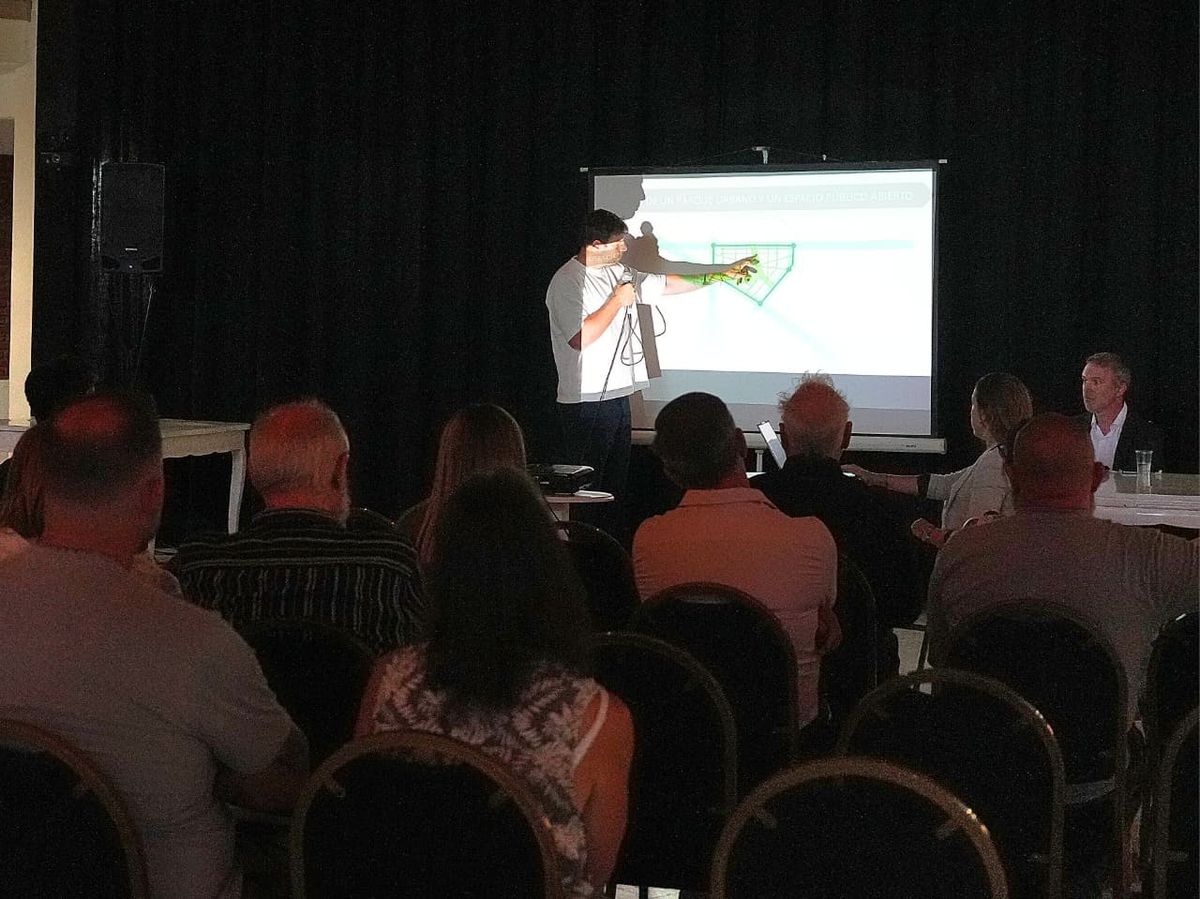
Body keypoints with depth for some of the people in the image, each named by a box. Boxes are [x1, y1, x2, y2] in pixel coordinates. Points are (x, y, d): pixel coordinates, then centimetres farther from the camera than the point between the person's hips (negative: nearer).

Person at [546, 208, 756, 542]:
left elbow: (665, 284, 22)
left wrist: (719, 276, 21)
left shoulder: (617, 273, 13)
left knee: (615, 483, 13)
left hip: (617, 396, 9)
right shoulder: (566, 282, -13)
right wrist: (617, 301, -14)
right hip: (585, 401, -9)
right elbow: (579, 337, -24)